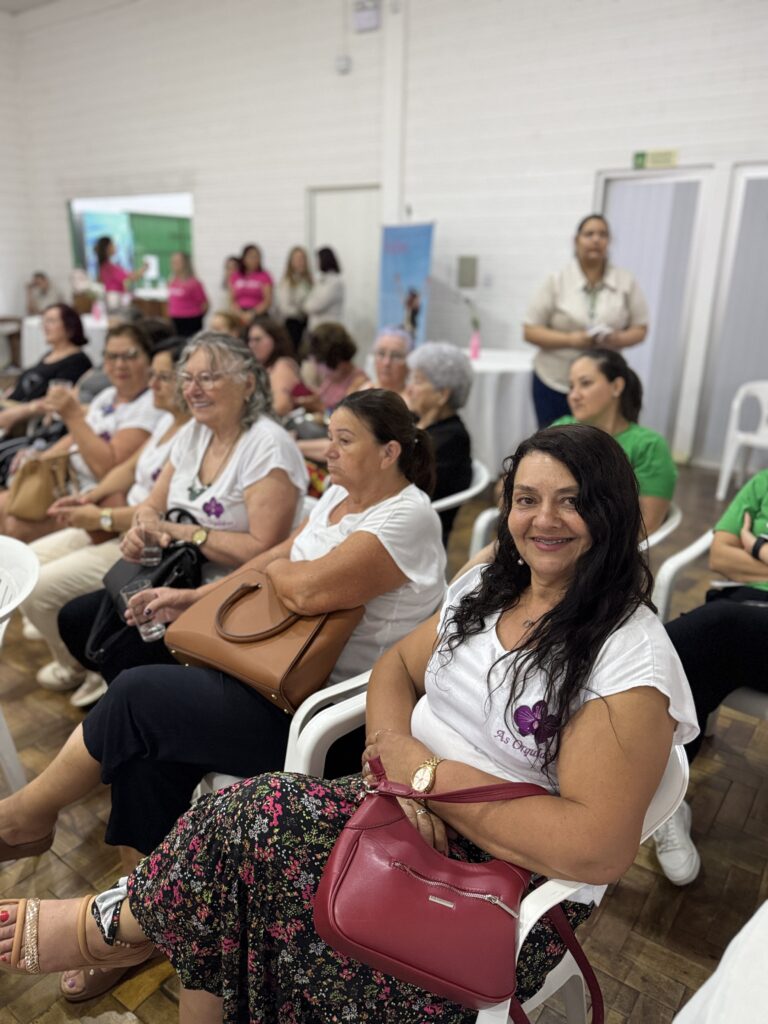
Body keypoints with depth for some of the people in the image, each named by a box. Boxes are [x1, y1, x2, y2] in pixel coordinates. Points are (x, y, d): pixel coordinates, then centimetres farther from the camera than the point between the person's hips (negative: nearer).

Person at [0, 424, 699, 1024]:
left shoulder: (631, 656, -18)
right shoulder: (488, 588, 3)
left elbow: (596, 848, -23)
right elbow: (395, 669, 9)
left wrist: (431, 773, -20)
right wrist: (397, 751, -13)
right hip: (412, 816, 6)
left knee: (253, 821, -20)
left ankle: (114, 921, 8)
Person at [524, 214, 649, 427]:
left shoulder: (626, 282, 5)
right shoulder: (556, 282, 0)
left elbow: (640, 329, 8)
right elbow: (530, 331, -2)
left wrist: (618, 339, -15)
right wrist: (570, 339, -18)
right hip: (554, 383, -1)